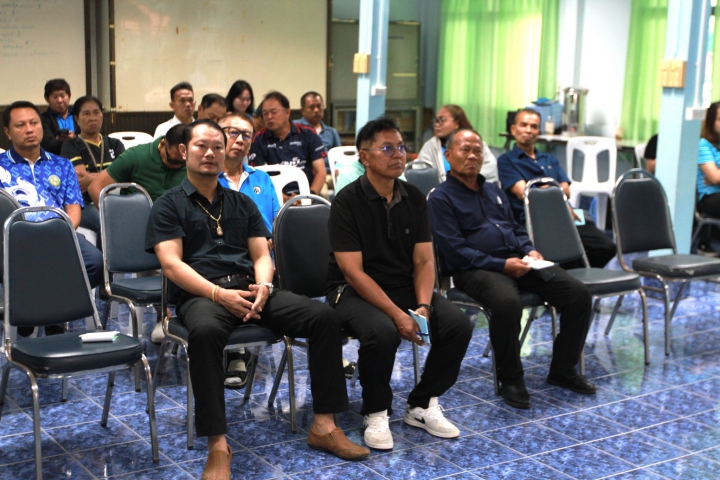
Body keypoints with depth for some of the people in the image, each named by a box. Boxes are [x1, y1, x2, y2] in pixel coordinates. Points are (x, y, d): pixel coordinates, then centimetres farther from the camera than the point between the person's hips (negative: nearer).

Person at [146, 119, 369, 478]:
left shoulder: (243, 204, 22)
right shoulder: (169, 205, 7)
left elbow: (262, 255, 15)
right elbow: (171, 263, -5)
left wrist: (262, 286, -10)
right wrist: (220, 294, -19)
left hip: (249, 289, 5)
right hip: (199, 293, -5)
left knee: (324, 317, -17)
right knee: (205, 332, -41)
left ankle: (323, 425, -12)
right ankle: (217, 445, -35)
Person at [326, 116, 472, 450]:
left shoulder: (414, 198, 3)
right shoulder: (347, 201, -13)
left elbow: (424, 261, 2)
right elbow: (353, 272, -18)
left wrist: (423, 306, -17)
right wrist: (397, 314, -27)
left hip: (406, 285, 5)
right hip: (354, 291, -5)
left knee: (458, 324, -17)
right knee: (382, 331, -36)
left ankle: (422, 405, 3)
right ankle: (376, 413, -9)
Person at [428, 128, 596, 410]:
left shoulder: (493, 191, 23)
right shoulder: (441, 198, -1)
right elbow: (455, 251, -10)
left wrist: (530, 250, 4)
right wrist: (501, 265, -18)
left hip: (517, 261, 7)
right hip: (475, 269, -7)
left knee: (579, 294, -10)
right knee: (507, 302, -40)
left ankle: (563, 370, 6)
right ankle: (510, 380, -17)